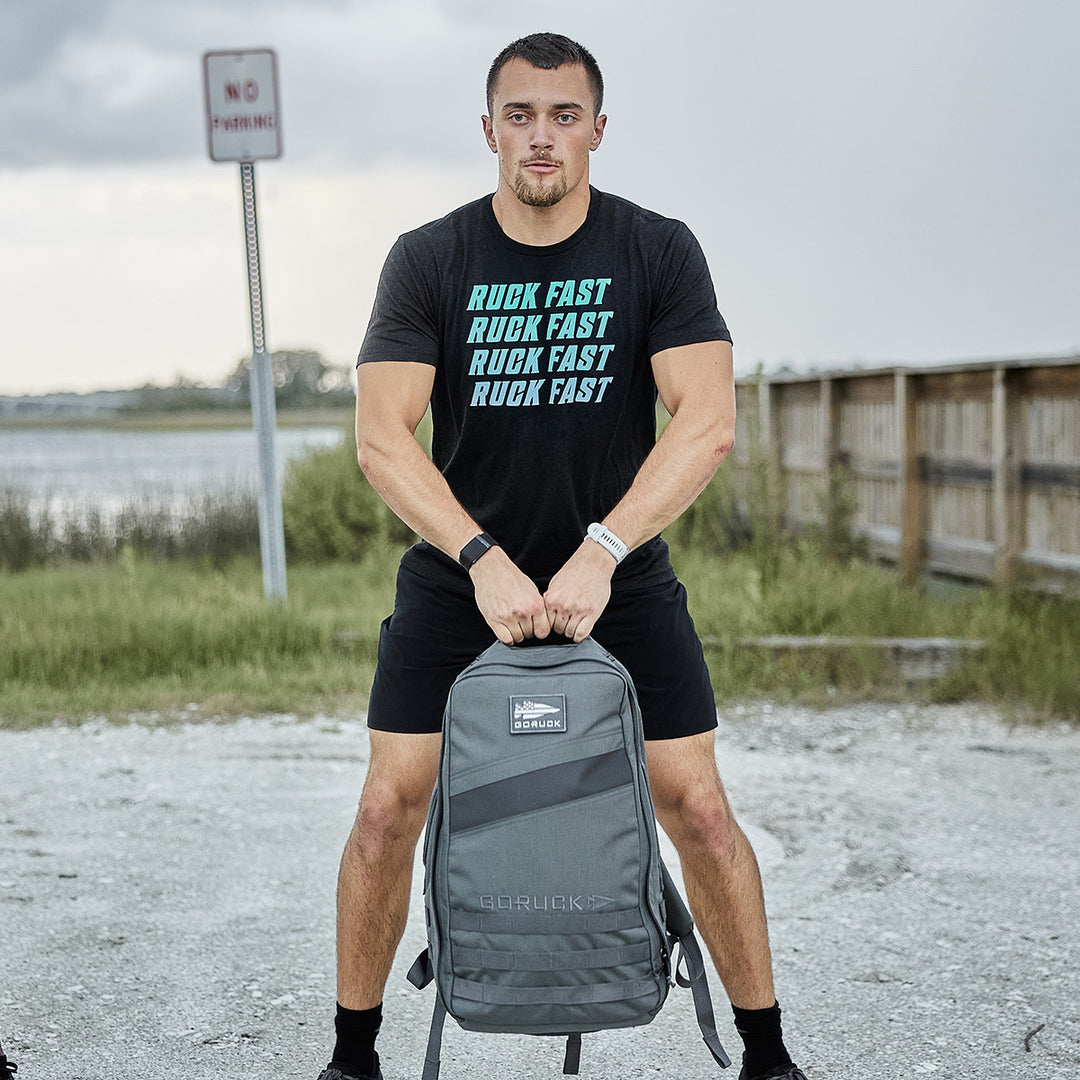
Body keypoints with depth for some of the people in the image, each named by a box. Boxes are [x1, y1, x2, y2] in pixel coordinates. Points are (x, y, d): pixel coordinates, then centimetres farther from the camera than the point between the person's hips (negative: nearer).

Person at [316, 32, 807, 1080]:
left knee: (697, 805, -4)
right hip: (455, 579, 1)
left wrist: (599, 552, -26)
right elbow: (382, 437, -15)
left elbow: (707, 421, -16)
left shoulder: (658, 251, -6)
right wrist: (484, 560, -28)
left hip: (621, 576, 0)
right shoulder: (428, 259, -6)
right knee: (389, 805, -5)